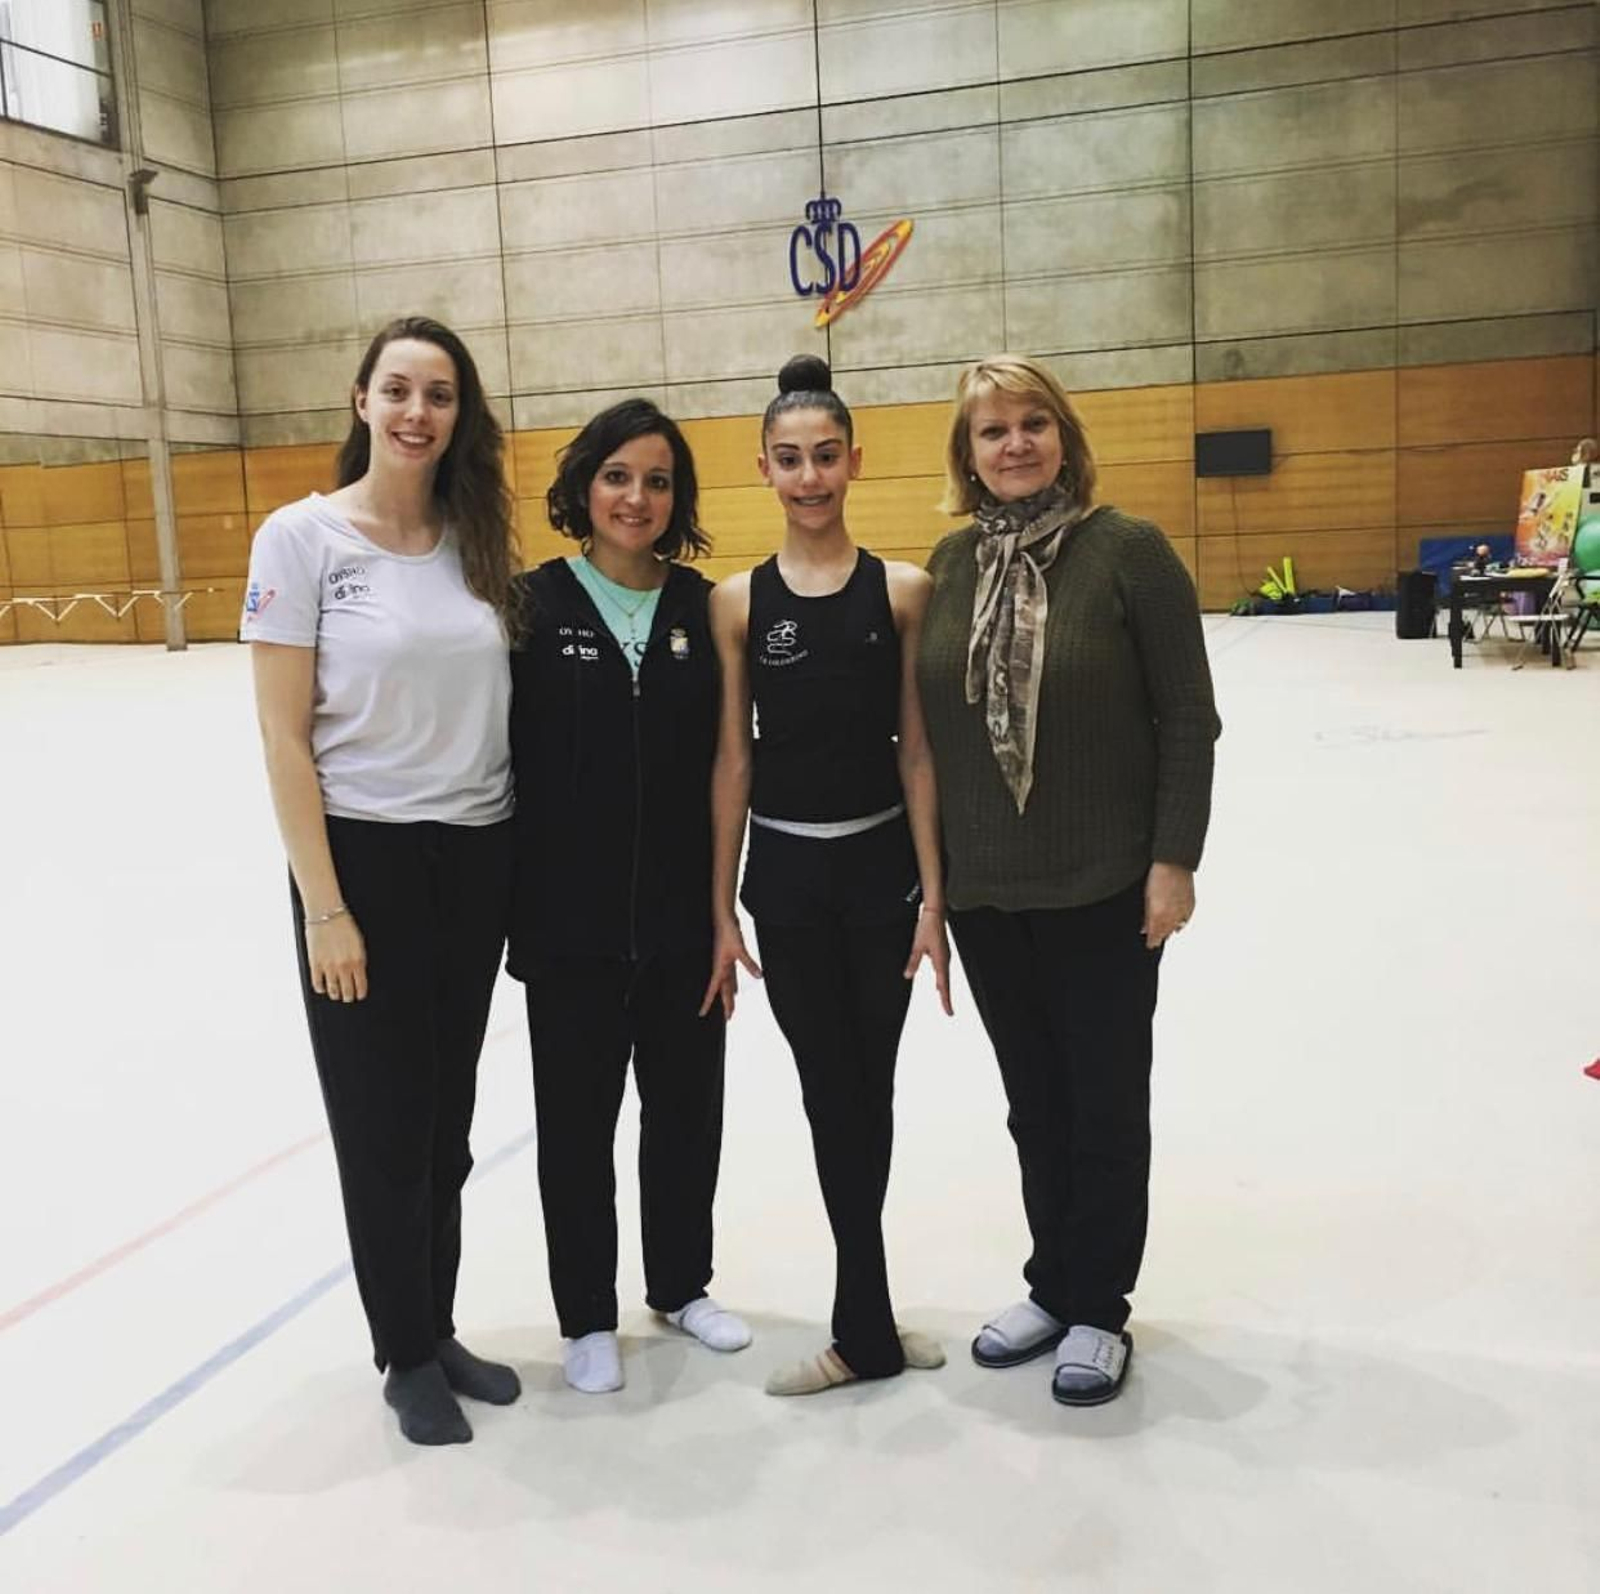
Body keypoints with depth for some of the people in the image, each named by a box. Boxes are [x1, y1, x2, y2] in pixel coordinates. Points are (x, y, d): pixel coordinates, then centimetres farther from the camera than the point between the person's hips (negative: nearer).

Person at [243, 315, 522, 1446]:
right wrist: (323, 907, -13)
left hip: (479, 858, 5)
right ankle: (407, 1356, 29)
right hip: (367, 857, -4)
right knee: (385, 1122, 8)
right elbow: (283, 737, -11)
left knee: (448, 1119, 16)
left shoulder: (478, 541, 4)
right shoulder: (302, 536, -9)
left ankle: (439, 1330, 35)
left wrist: (521, 865, 8)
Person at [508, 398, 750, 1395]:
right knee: (578, 1118, 10)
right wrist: (512, 902, -8)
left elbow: (723, 759, 4)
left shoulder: (703, 606, 2)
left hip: (683, 913, 3)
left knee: (687, 1105, 15)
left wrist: (723, 895, 2)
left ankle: (682, 1285, 37)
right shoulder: (535, 602, -5)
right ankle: (588, 1317, 29)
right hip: (571, 916, -2)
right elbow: (505, 757, -6)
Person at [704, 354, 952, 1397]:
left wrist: (933, 896, -7)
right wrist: (722, 913, -1)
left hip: (882, 865, -1)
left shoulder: (902, 590, -3)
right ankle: (870, 1329, 25)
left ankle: (862, 1324, 29)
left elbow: (917, 751, -3)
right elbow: (733, 762, 0)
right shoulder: (738, 602, -1)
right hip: (785, 875, 1)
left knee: (867, 1090, 10)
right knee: (834, 1096, 10)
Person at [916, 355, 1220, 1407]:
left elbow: (1188, 716, -9)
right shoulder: (951, 561, 4)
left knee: (1105, 1100, 9)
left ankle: (1097, 1307, 26)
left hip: (1103, 884, -4)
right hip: (984, 886, 5)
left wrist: (1174, 858, -12)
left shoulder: (1127, 549, -9)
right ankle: (1054, 1286, 34)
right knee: (1033, 1100, 17)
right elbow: (929, 718, 9)